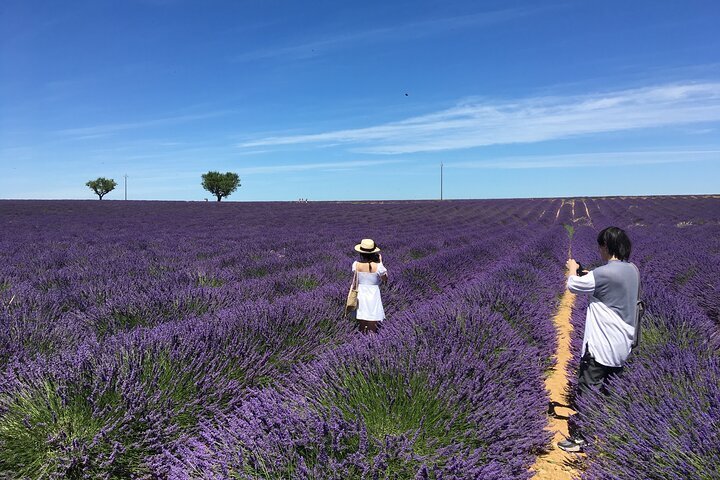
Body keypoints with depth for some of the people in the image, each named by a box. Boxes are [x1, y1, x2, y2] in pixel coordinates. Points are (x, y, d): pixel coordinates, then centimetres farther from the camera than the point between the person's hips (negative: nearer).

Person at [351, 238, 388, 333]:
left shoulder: (355, 265, -10)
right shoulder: (378, 266, -17)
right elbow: (385, 279, 0)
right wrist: (381, 262, 3)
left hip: (360, 296, 3)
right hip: (373, 296, -2)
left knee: (361, 323, 15)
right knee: (373, 323, 7)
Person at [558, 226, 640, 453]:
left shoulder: (605, 273, -23)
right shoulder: (632, 270, 4)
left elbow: (573, 285, -9)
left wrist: (572, 269, 10)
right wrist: (590, 275, 19)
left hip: (601, 346, -8)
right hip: (622, 345, 9)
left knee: (585, 391, 3)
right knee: (611, 391, 21)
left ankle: (578, 437, 12)